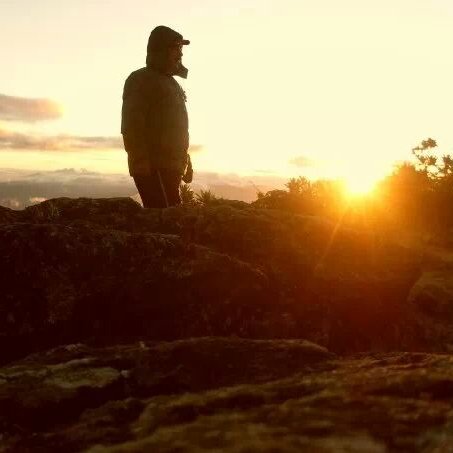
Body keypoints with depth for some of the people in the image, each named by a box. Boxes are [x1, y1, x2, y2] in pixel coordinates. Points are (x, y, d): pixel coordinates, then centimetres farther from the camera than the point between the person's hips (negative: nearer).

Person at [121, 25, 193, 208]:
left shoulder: (172, 83, 24)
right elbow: (131, 126, -14)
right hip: (150, 167, -9)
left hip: (170, 167, 9)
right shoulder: (140, 80, -3)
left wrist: (186, 163, 24)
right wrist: (141, 162, -23)